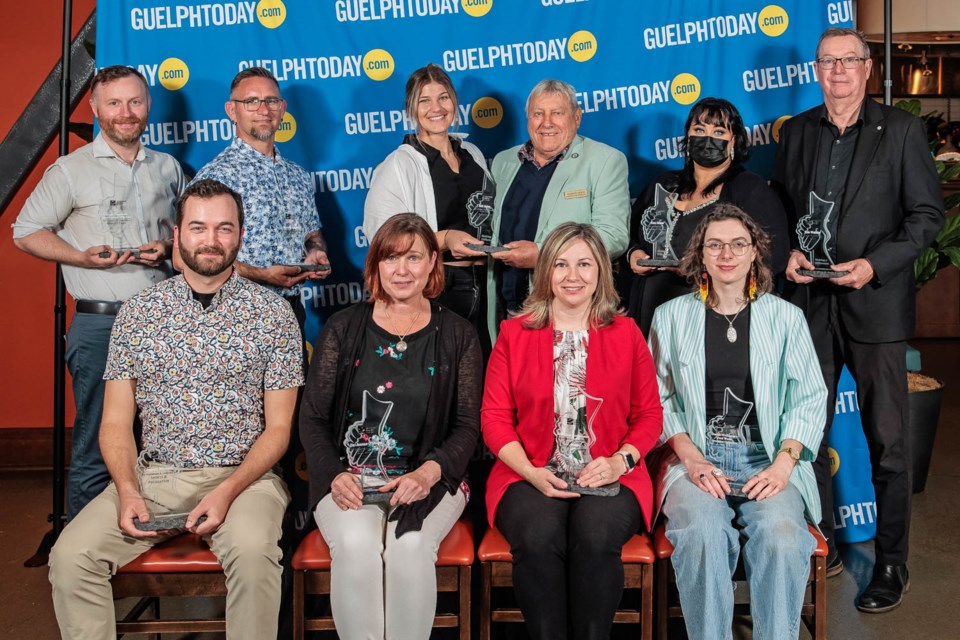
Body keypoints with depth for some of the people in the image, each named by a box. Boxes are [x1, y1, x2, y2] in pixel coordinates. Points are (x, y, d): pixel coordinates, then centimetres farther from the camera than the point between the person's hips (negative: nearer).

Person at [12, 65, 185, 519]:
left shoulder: (168, 168, 14)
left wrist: (168, 247, 0)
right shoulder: (71, 170, 3)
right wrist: (83, 257, -11)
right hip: (100, 324, -3)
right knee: (96, 444, 0)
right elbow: (25, 232, 5)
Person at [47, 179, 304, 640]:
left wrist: (228, 492, -16)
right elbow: (116, 421, 7)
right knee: (71, 555, -20)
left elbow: (277, 427, 0)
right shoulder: (137, 312, 7)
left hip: (241, 476, -2)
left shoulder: (272, 313, 0)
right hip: (152, 475, 3)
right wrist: (128, 492, -11)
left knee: (252, 551, -32)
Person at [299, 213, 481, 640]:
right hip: (350, 478, 1)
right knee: (356, 544, -30)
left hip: (428, 480, 0)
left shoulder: (458, 336, 7)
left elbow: (467, 426, 4)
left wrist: (428, 473, -15)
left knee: (410, 546, -30)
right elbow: (312, 417, 7)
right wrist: (334, 475, -11)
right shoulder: (343, 329, 7)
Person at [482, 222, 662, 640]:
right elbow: (494, 417, 5)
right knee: (538, 539, -31)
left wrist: (620, 461, -7)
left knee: (596, 538, -31)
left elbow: (649, 414, 12)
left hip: (610, 477, 0)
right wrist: (532, 473, -9)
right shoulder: (514, 334, 9)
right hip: (530, 476, 0)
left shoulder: (626, 334, 11)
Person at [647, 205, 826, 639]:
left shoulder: (786, 318, 12)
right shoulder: (671, 316, 12)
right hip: (695, 456, 0)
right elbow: (660, 398, 6)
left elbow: (809, 398, 7)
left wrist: (783, 464, -8)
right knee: (702, 533, -31)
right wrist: (691, 458, -9)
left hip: (766, 457, 1)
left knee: (782, 535, -31)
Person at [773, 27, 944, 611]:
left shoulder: (903, 130, 0)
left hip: (875, 302, -3)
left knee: (888, 442, 3)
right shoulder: (797, 131, 11)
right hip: (811, 301, 4)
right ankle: (822, 547, 26)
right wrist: (788, 252, -4)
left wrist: (875, 264, -15)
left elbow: (929, 213, -3)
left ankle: (892, 564, 17)